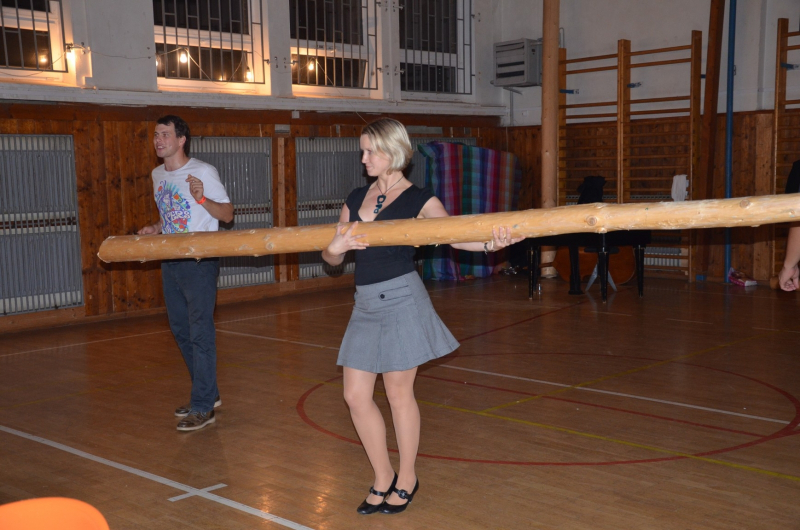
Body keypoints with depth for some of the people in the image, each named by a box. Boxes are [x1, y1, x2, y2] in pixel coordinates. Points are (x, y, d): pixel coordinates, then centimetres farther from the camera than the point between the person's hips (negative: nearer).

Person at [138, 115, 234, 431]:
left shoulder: (203, 171, -10)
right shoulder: (158, 174, 13)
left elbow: (227, 215, -10)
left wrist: (202, 198, -26)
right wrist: (154, 229, 5)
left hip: (200, 261, -8)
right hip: (170, 261, 8)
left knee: (200, 332, -6)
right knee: (180, 330, 14)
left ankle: (203, 407, 0)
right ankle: (208, 393, 28)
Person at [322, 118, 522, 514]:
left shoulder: (417, 199, -3)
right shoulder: (355, 199, 13)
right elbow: (331, 258, 13)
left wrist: (490, 243, -38)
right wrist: (335, 248, -11)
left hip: (401, 300, -6)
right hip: (365, 305, 6)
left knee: (399, 392, 4)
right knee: (356, 395, 5)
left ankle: (407, 479, 25)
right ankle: (383, 478, 24)